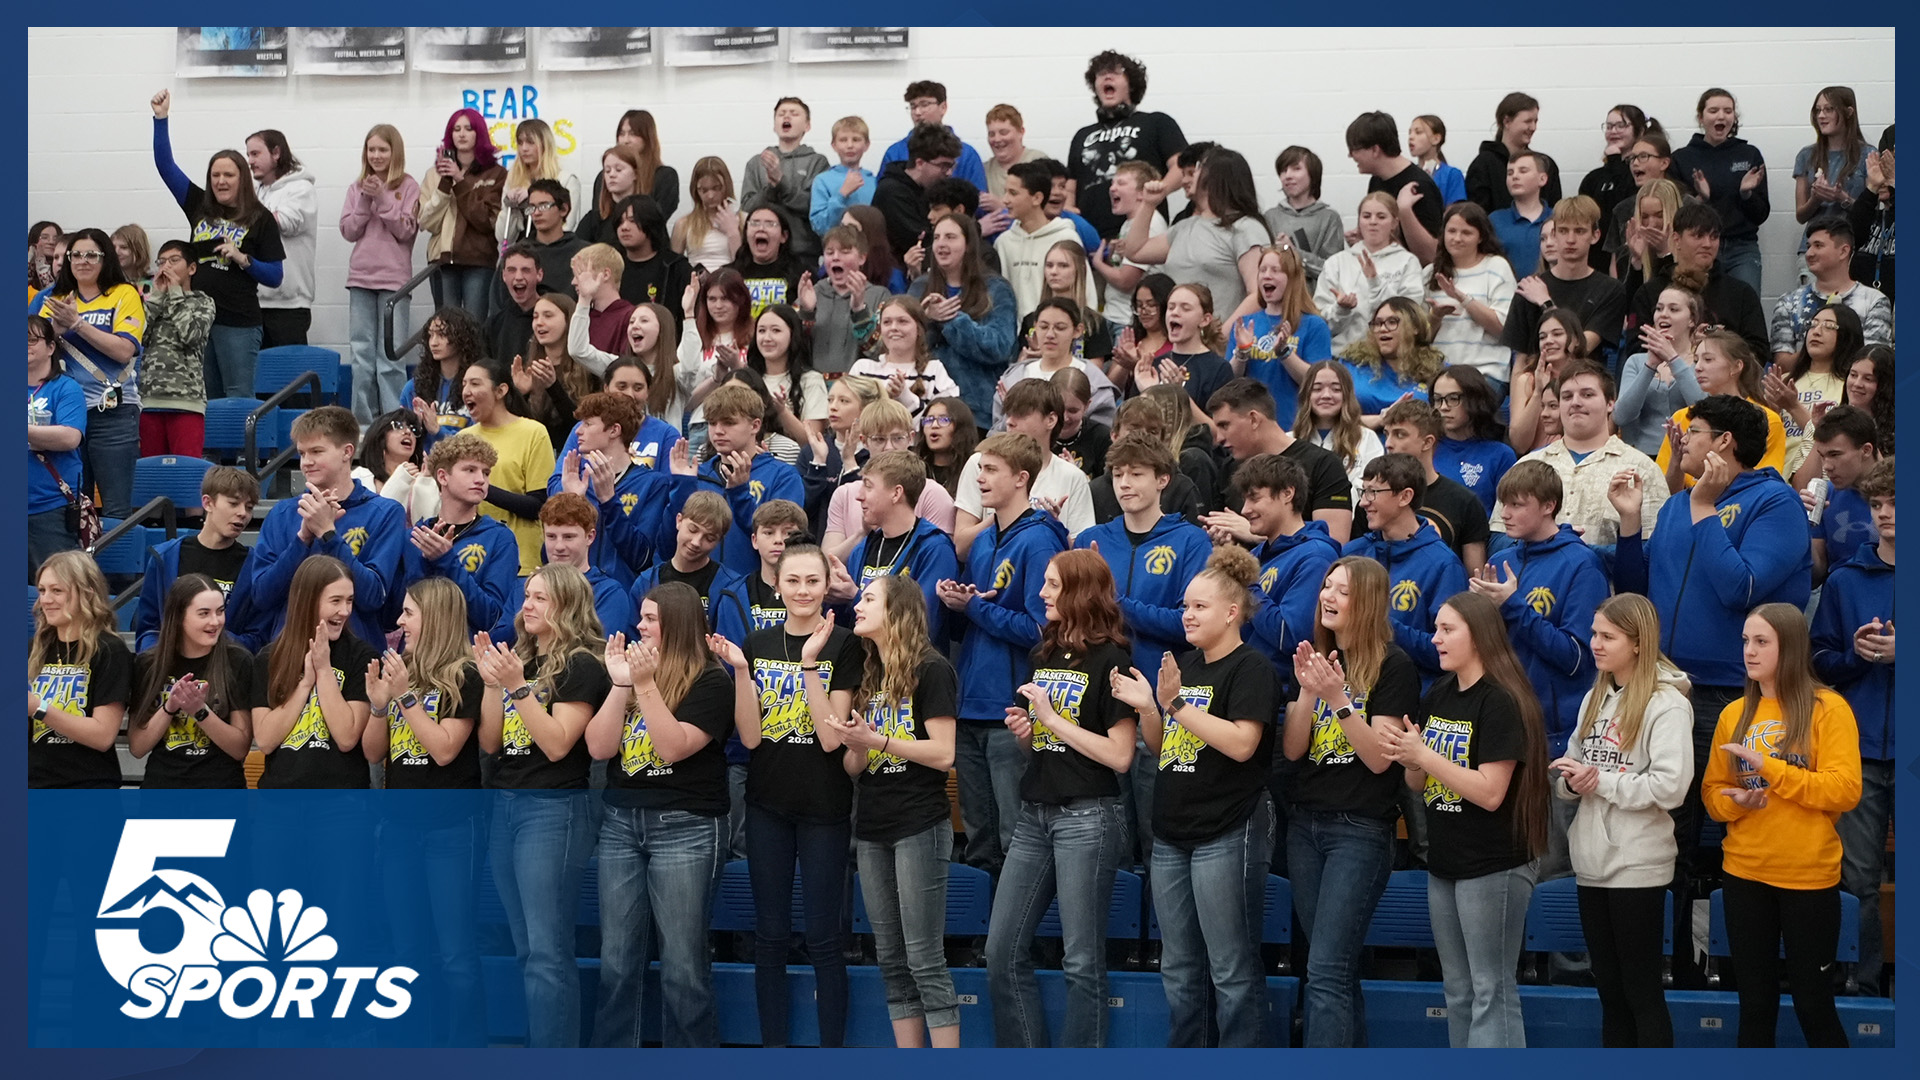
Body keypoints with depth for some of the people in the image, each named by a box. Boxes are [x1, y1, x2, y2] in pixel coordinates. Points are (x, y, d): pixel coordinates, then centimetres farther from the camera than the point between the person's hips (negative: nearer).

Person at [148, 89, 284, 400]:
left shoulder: (260, 220, 0)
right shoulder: (200, 207, 10)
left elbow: (275, 276, -1)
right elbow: (165, 165, 10)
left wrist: (242, 258, -15)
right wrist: (160, 119, 3)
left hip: (238, 324, -4)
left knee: (238, 401, -3)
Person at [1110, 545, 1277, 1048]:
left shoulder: (1250, 668, -8)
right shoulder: (1186, 667, 17)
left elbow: (1241, 743, -21)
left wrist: (1177, 705, -20)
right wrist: (1147, 708, -1)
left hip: (1227, 834, -9)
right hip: (1172, 835, 9)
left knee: (1231, 969, -4)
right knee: (1179, 969, 13)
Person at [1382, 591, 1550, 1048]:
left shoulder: (1499, 702, -14)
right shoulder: (1437, 696, 10)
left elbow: (1490, 792, -21)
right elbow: (1419, 784, 15)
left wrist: (1424, 755, -18)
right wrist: (1409, 759, -7)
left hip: (1493, 868, -8)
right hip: (1444, 863, 8)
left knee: (1491, 992, -3)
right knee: (1458, 990, 14)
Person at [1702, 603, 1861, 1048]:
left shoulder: (1827, 708, -7)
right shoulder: (1733, 714, 7)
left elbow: (1845, 790, -16)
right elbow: (1712, 791, 11)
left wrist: (1767, 767, -20)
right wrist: (1736, 801, -12)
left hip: (1809, 876, -4)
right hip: (1744, 874, 4)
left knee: (1813, 1005, 3)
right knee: (1755, 1003, 11)